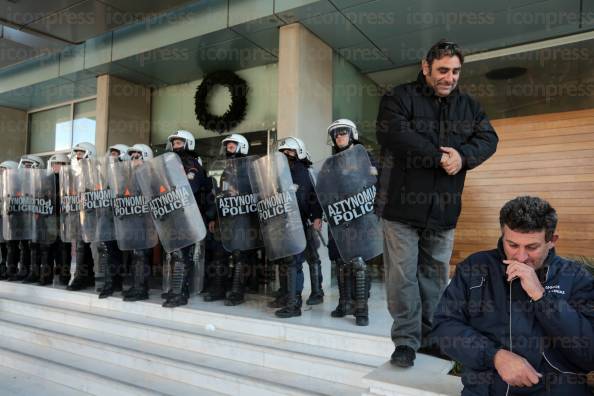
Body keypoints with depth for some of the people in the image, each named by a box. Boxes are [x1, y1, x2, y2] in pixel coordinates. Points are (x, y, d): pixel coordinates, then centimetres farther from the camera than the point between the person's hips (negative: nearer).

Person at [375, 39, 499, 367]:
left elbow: (489, 138, 7)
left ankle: (430, 335, 28)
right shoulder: (399, 98, -1)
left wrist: (463, 155, -15)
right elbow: (395, 134, -18)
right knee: (403, 275, -1)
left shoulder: (468, 106, 16)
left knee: (436, 274, 13)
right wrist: (441, 158, -15)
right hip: (402, 205, -4)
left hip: (443, 208, 5)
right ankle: (406, 340, 11)